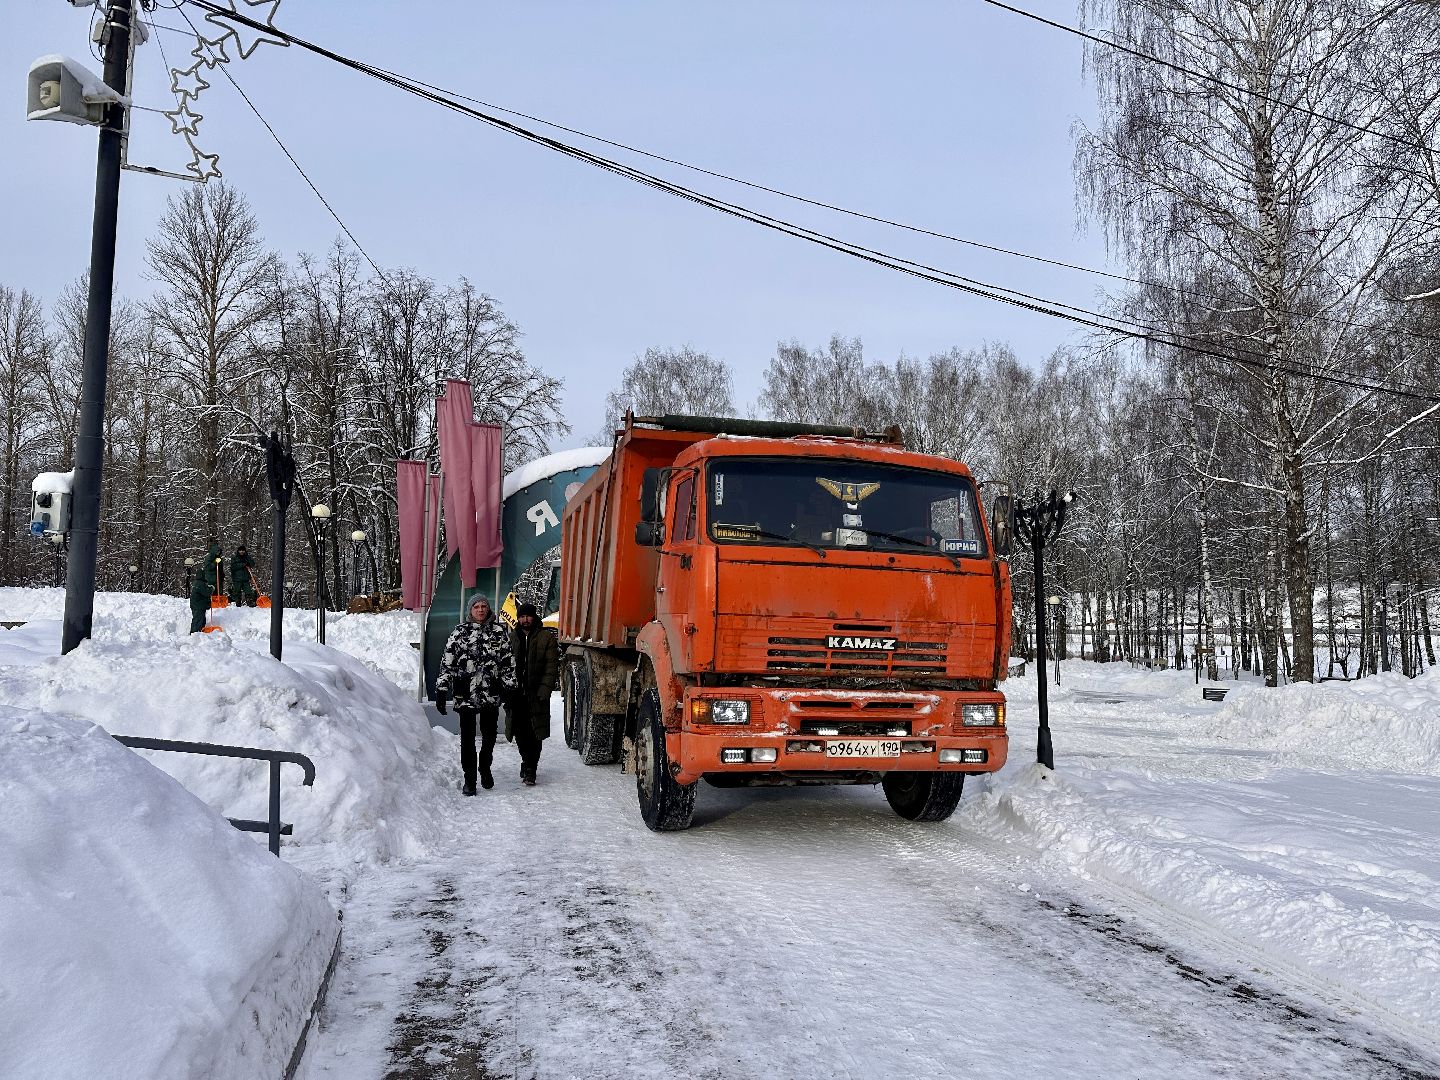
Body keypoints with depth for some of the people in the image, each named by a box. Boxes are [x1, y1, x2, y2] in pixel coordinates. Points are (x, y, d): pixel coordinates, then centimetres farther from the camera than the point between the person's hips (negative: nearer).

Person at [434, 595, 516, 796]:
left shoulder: (499, 631, 6)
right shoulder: (460, 632, 1)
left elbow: (508, 660, 9)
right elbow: (447, 662, 0)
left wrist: (509, 687, 6)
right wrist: (441, 691, -4)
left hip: (491, 694, 2)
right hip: (465, 693, -2)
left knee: (489, 735, 12)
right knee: (468, 736, 0)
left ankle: (485, 769, 35)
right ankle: (469, 778, 10)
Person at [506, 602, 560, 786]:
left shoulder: (546, 637, 0)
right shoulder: (512, 637, 10)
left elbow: (552, 666, -4)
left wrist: (544, 690, -13)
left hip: (536, 695, -3)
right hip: (516, 693, 3)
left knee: (534, 733, -4)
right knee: (520, 732, 8)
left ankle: (530, 769, 3)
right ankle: (528, 762, 28)